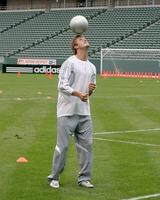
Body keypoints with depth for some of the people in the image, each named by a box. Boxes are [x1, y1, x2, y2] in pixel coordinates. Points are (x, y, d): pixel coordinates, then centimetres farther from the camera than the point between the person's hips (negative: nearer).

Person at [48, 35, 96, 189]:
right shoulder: (69, 63, -6)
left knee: (86, 144, 4)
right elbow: (62, 86, -14)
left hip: (84, 113, 6)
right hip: (67, 112, -6)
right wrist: (78, 93, -27)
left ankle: (84, 178, 13)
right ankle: (54, 178, 10)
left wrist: (91, 90, -1)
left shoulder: (92, 67, 15)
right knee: (62, 146, -3)